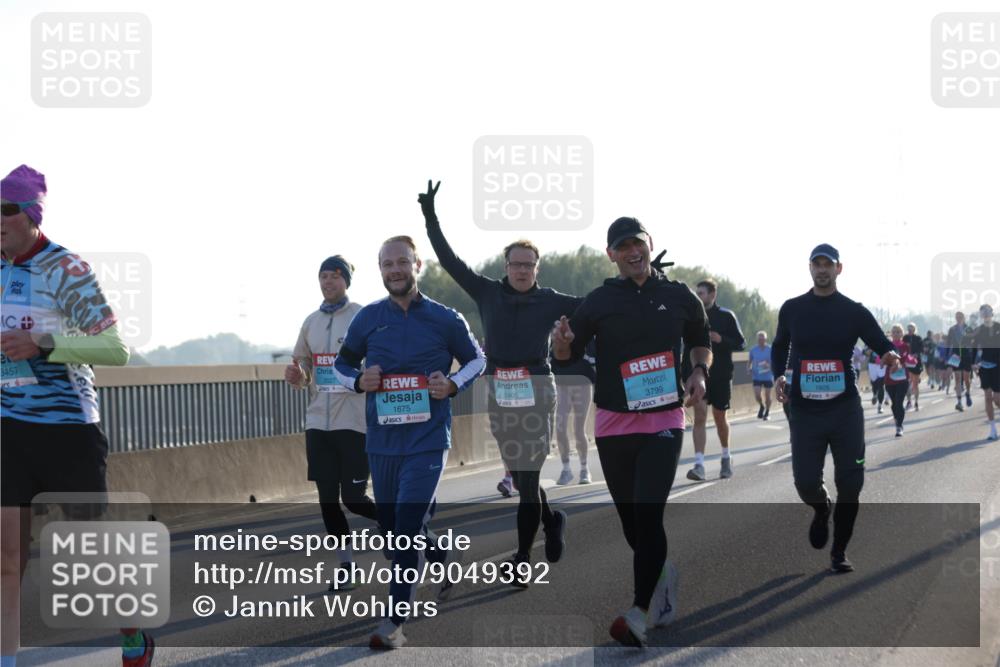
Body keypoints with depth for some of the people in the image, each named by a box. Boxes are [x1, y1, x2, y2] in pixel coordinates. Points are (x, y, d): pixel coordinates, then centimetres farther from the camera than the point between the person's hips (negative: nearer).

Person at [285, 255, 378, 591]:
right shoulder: (311, 322, 12)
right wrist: (296, 376, -4)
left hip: (354, 421, -5)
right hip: (319, 421, 5)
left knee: (353, 498, -5)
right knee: (328, 499, 5)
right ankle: (347, 569, 16)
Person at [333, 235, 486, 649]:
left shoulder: (445, 320, -2)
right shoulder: (368, 319, 3)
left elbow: (476, 360, 12)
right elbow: (341, 364, 15)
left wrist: (452, 386, -7)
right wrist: (359, 381, -7)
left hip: (427, 440, -4)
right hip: (381, 441, 4)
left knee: (407, 529, -14)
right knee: (392, 531, 13)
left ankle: (395, 623, -10)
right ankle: (442, 557, 43)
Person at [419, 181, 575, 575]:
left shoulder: (550, 301, 1)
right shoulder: (488, 293, 5)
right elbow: (450, 261, 6)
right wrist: (431, 218, 3)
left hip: (536, 393, -3)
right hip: (498, 394, 3)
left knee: (528, 477, -6)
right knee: (518, 476, 11)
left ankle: (522, 557, 1)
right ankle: (551, 521, 37)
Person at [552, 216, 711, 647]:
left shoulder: (679, 297, 3)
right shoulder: (600, 301, -1)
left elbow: (700, 341, 19)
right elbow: (567, 356, -1)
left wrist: (699, 373, -2)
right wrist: (562, 344, -25)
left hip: (664, 422, -1)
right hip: (613, 423, 1)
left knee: (648, 515, -14)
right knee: (630, 519, 8)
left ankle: (639, 613, -14)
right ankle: (661, 572, 36)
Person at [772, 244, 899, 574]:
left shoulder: (854, 311, 2)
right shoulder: (792, 309, 6)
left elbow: (884, 345, -1)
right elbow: (780, 347, 20)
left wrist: (890, 357, -25)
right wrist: (779, 376, 1)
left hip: (845, 410, 0)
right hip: (804, 410, 0)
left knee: (850, 484, 0)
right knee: (806, 482, -6)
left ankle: (839, 553, 16)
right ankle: (821, 510, 32)